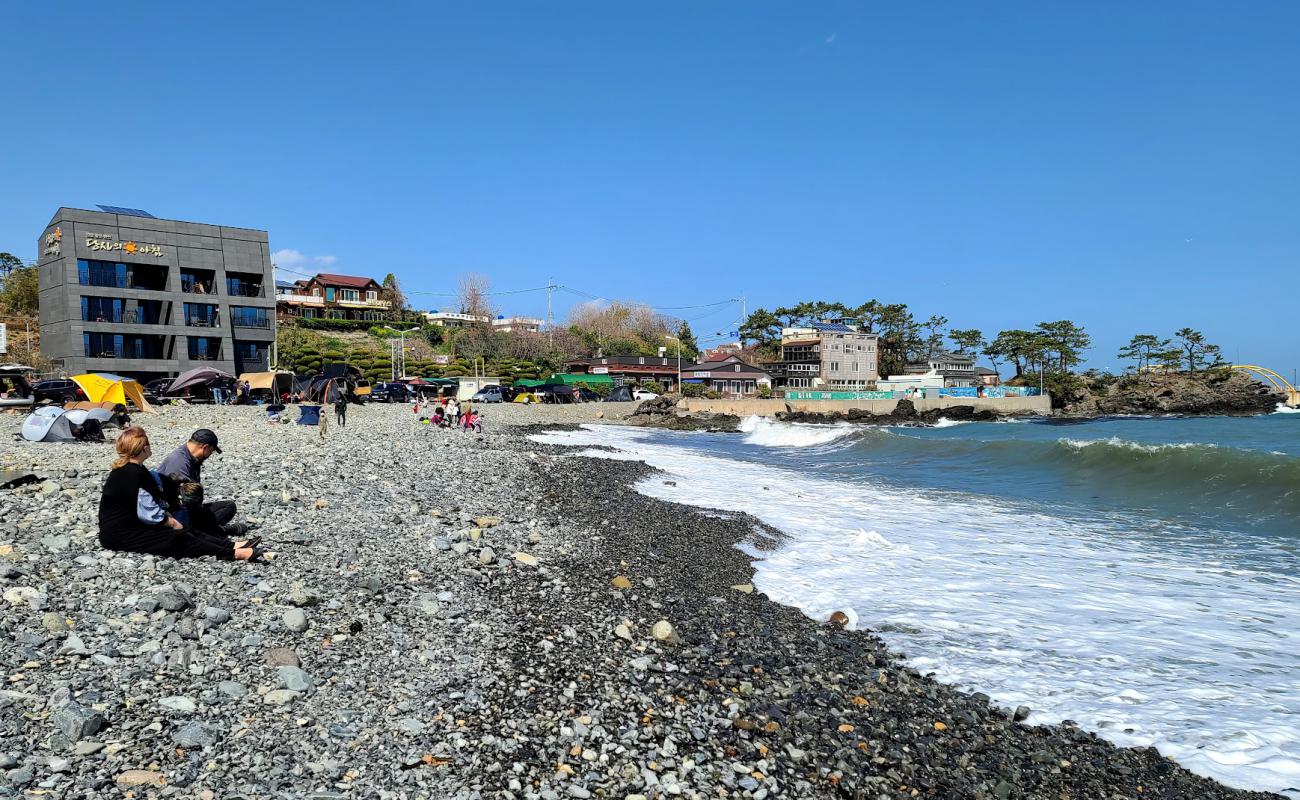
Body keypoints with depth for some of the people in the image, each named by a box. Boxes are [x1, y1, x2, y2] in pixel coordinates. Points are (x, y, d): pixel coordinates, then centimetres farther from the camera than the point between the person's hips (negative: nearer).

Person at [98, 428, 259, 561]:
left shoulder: (136, 469, 13)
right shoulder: (132, 474, -21)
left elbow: (152, 502, 16)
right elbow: (148, 513, -23)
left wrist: (168, 518, 1)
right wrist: (171, 522, -9)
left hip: (131, 525, 10)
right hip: (119, 535, -10)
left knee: (185, 531, -3)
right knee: (179, 539, -19)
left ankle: (232, 546, -13)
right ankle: (235, 554, -27)